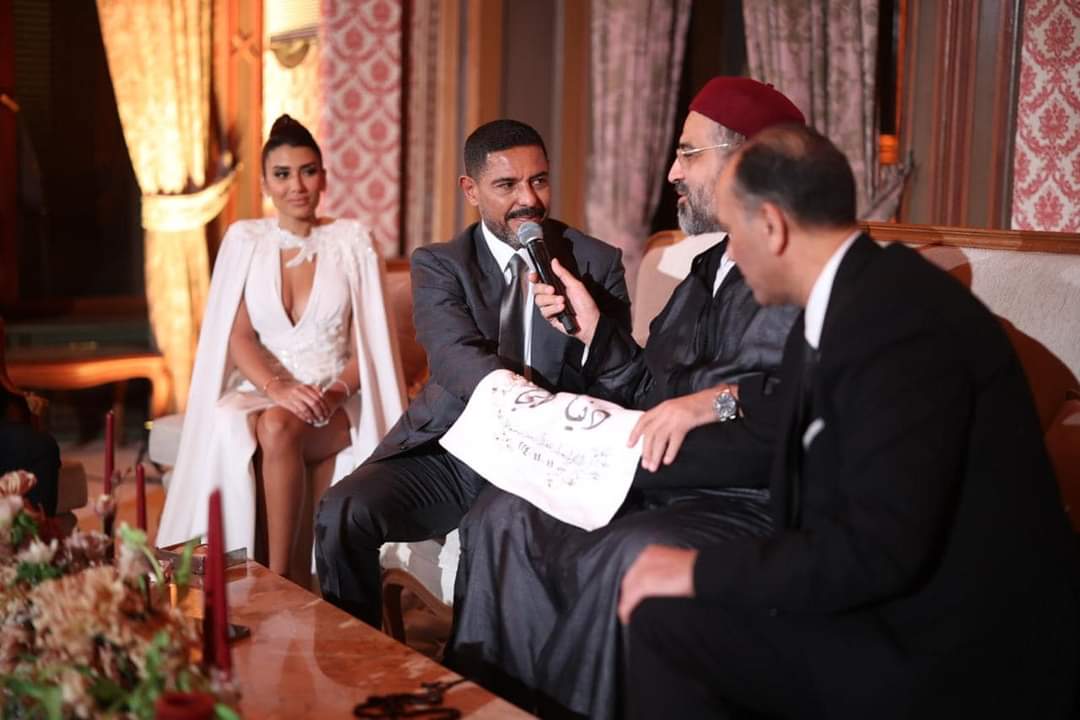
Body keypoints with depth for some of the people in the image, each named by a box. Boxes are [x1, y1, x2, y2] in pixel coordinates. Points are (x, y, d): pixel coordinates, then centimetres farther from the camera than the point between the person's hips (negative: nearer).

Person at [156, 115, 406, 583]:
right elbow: (238, 336, -1)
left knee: (280, 428, -33)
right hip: (259, 394, 1)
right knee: (271, 428, -34)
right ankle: (282, 579, -23)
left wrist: (336, 392, -18)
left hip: (336, 405, -1)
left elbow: (370, 339, 1)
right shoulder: (245, 239, 6)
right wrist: (277, 388, -21)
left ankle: (280, 576, -23)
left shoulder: (351, 240, 3)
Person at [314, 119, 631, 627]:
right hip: (451, 452, 1)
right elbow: (457, 356, -17)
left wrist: (583, 324, -22)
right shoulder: (438, 264, 4)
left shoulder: (598, 263, 7)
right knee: (343, 512, -22)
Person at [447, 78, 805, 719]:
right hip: (654, 486, 9)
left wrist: (721, 400, -27)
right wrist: (588, 324, 12)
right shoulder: (708, 271, 20)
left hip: (750, 502, -9)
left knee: (631, 556, -34)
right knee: (503, 514, -3)